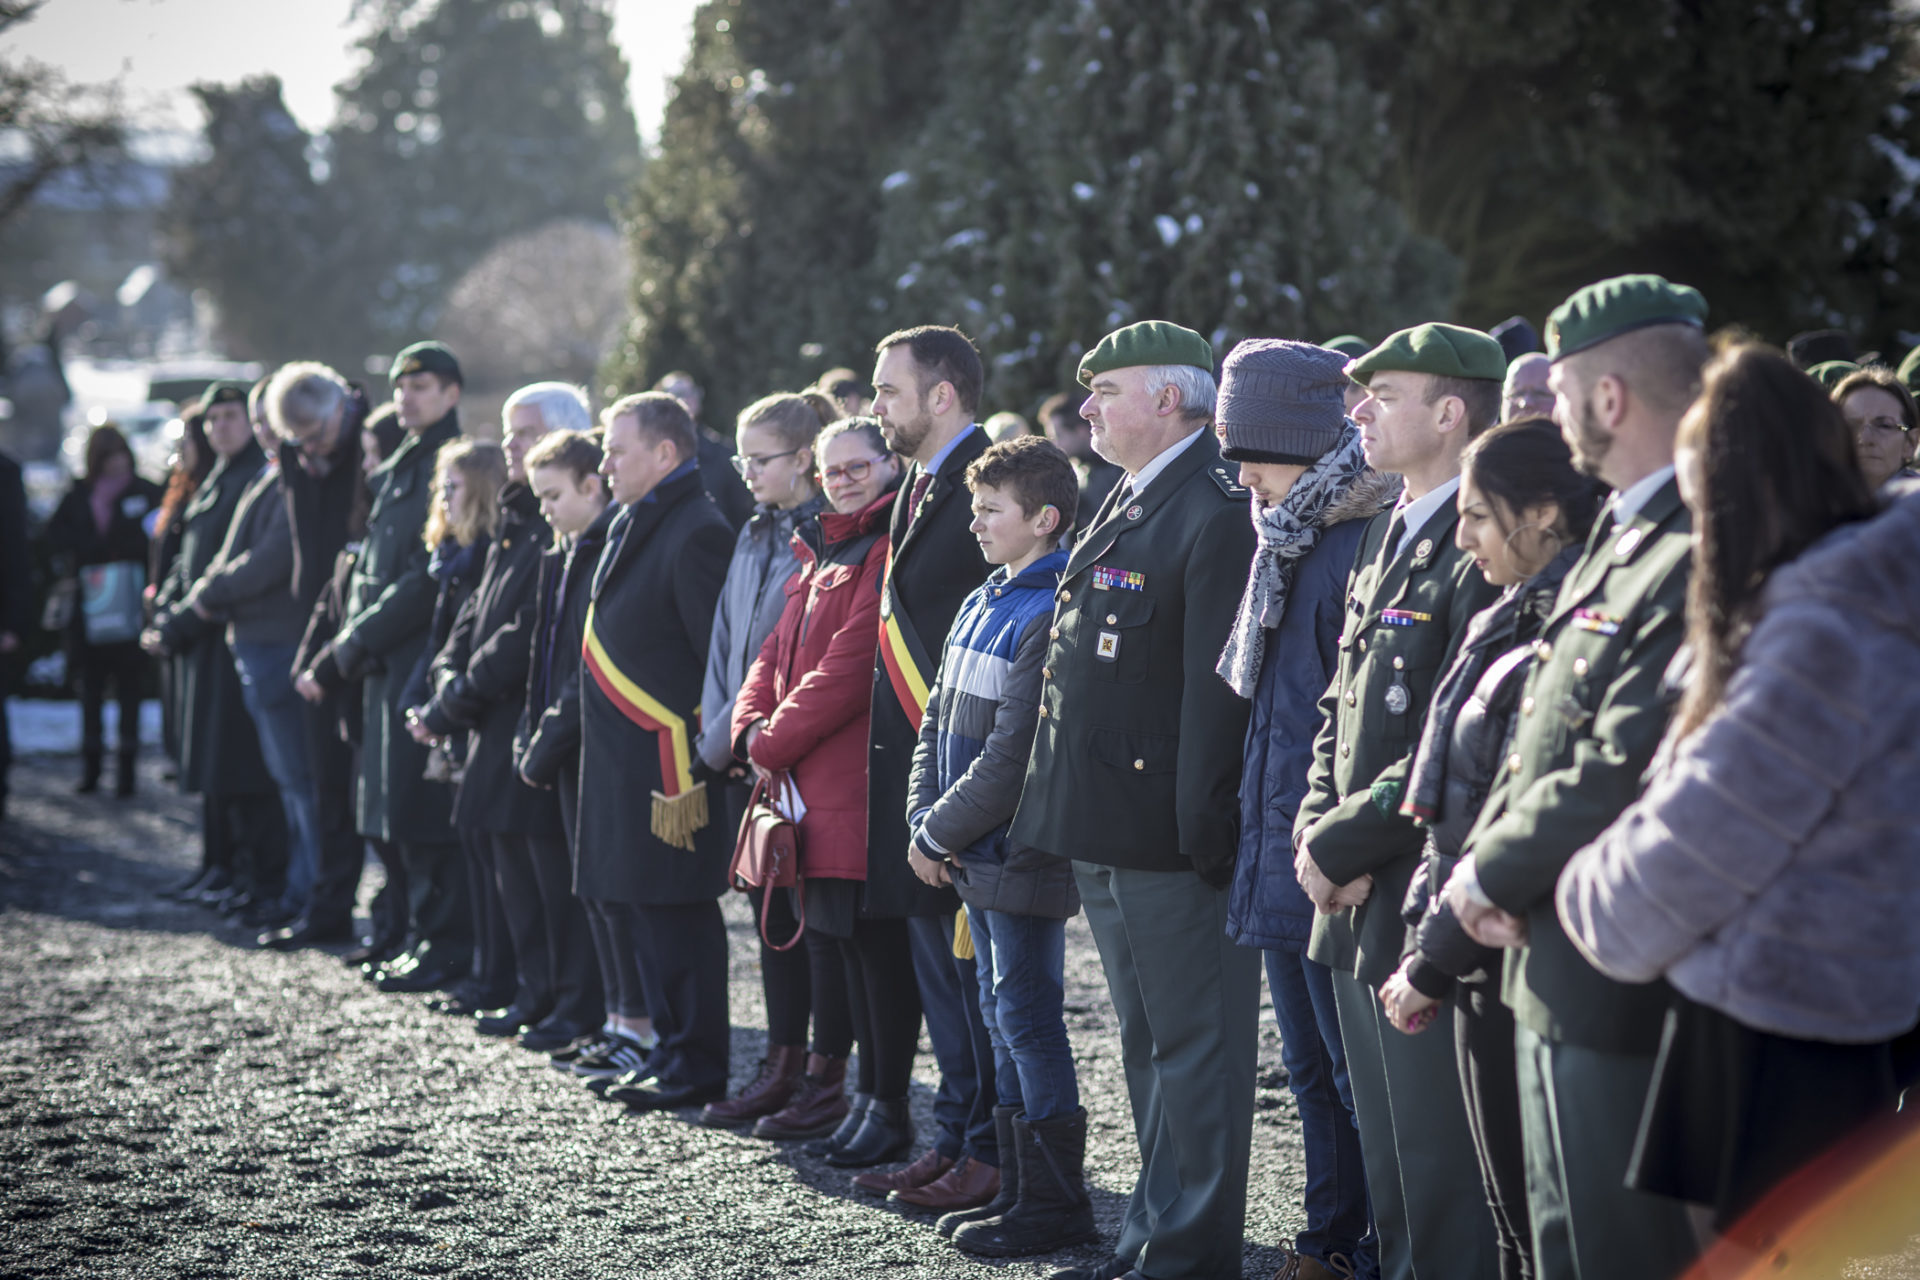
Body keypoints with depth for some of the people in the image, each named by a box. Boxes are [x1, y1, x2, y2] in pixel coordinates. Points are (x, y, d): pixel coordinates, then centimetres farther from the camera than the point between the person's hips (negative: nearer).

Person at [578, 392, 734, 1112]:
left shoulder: (698, 532, -16)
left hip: (669, 760, -10)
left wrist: (702, 764, -20)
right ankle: (673, 1051, 24)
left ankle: (698, 1069, 4)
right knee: (647, 911, 15)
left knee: (679, 912, -3)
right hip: (626, 762, 10)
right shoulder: (632, 525, 16)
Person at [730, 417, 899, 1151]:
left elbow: (852, 665, -19)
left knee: (872, 936, -5)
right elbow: (778, 652, 18)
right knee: (825, 930, 15)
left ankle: (885, 1101, 1)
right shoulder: (819, 554, 20)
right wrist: (752, 727, 0)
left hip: (860, 780, -10)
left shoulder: (891, 552, -12)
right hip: (809, 783, 10)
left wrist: (776, 740, -13)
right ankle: (825, 1084, 24)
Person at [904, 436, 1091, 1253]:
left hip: (1024, 857, -9)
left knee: (1028, 1017, -4)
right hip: (976, 856, 9)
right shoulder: (982, 605, 12)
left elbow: (1012, 756, -21)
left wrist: (941, 834, -13)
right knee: (1003, 1017, 14)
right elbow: (939, 723, 15)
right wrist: (922, 818, 3)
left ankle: (1056, 1204, 4)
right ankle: (1016, 1186, 23)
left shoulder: (1050, 618, -18)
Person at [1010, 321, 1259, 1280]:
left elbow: (1218, 687, -20)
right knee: (1148, 1045, 18)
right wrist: (1067, 802, 18)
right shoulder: (1127, 501, 15)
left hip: (1168, 834, -10)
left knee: (1192, 1046, -1)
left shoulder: (1217, 510, -16)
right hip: (1104, 824, 10)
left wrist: (1200, 829, -22)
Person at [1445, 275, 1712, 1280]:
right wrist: (1493, 853, -1)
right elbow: (1541, 734, 16)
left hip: (1620, 992, -10)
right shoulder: (1616, 541, 13)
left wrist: (1494, 868, -11)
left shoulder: (1695, 557, -22)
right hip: (1556, 975, 10)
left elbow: (1625, 772, -26)